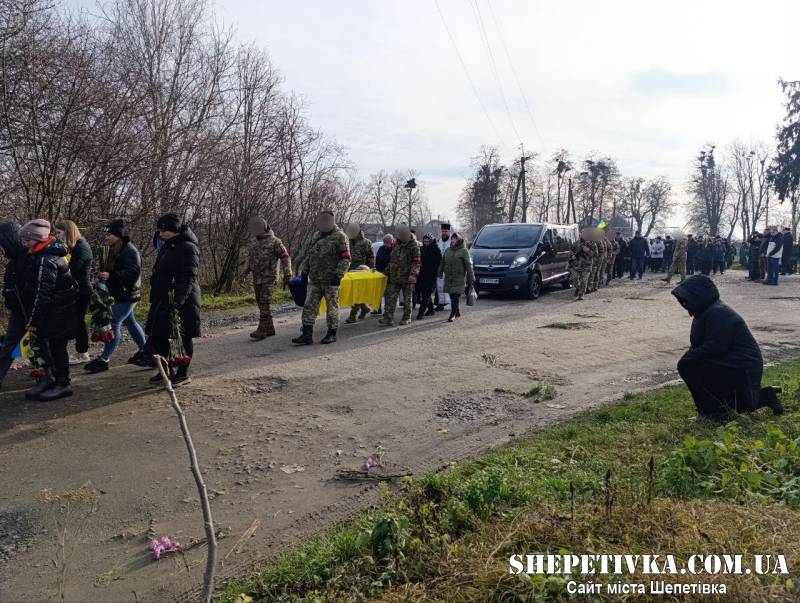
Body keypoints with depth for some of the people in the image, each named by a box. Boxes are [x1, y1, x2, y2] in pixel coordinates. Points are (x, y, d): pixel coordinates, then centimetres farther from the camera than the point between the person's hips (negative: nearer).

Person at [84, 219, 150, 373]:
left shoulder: (129, 250, -17)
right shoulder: (114, 250, 14)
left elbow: (133, 272, -28)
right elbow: (110, 270, 27)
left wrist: (111, 275, -32)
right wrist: (103, 275, 8)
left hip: (127, 295, -11)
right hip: (119, 295, 11)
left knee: (114, 324, -9)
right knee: (130, 322, 18)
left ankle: (103, 360, -4)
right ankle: (145, 352, 30)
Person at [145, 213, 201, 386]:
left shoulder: (188, 248, -14)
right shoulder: (166, 247, 17)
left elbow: (188, 278, -23)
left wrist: (178, 301, -31)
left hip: (182, 302, -10)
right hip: (163, 301, 10)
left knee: (182, 338, 0)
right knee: (158, 336, 13)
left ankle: (183, 374, 12)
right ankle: (167, 370, 27)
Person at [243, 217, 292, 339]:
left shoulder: (274, 242, -8)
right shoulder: (253, 241, 12)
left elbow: (285, 258, -8)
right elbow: (250, 257, 23)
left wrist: (287, 275, -15)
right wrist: (246, 270, 8)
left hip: (269, 278, -7)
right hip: (256, 278, 7)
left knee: (265, 304, -12)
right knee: (261, 304, 7)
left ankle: (262, 330, -14)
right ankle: (270, 329, 15)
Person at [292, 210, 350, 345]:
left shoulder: (340, 237, -6)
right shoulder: (316, 236, 16)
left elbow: (346, 258, -10)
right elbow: (310, 254, 23)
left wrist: (339, 275, -17)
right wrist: (305, 270, 17)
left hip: (330, 280, -6)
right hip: (315, 279, 7)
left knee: (332, 306, 4)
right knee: (309, 306, 2)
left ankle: (332, 334, 15)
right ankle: (307, 335, 5)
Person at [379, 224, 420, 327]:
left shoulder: (414, 246, -9)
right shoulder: (397, 244, 10)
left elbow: (416, 262, -14)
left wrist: (413, 274, -24)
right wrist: (388, 271, 23)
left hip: (407, 277, -5)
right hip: (394, 277, 5)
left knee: (407, 299, 7)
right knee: (391, 297, -2)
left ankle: (407, 318, 18)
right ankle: (388, 318, -3)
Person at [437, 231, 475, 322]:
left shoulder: (464, 251, -4)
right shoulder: (448, 250, 13)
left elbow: (468, 266, -6)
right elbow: (442, 262, 19)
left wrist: (471, 279, -8)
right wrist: (440, 273, 14)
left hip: (459, 278, -5)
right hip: (449, 278, 5)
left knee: (456, 296, -8)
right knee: (452, 296, 10)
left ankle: (453, 314, -6)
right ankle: (458, 313, 24)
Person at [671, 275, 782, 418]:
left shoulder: (718, 314, -22)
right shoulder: (706, 312, 12)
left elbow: (714, 349, -29)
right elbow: (698, 345, 12)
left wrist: (687, 357, -20)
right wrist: (690, 355, -8)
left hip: (742, 368, -11)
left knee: (686, 366, -24)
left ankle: (712, 410, -14)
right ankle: (765, 396, 29)